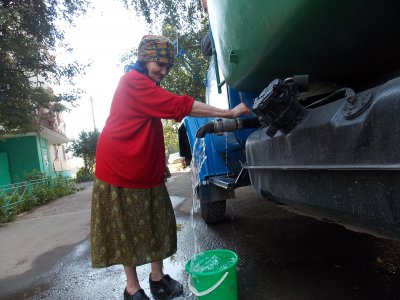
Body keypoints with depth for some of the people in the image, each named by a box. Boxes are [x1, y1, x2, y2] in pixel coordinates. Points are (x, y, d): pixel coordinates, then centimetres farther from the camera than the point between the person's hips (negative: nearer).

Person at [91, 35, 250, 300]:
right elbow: (179, 105, -25)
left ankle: (158, 278, 22)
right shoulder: (134, 81, -16)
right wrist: (229, 113, -24)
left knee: (156, 225, 9)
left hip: (147, 171, 9)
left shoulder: (148, 88, 17)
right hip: (120, 169, -9)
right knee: (126, 230, 3)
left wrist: (161, 163, 16)